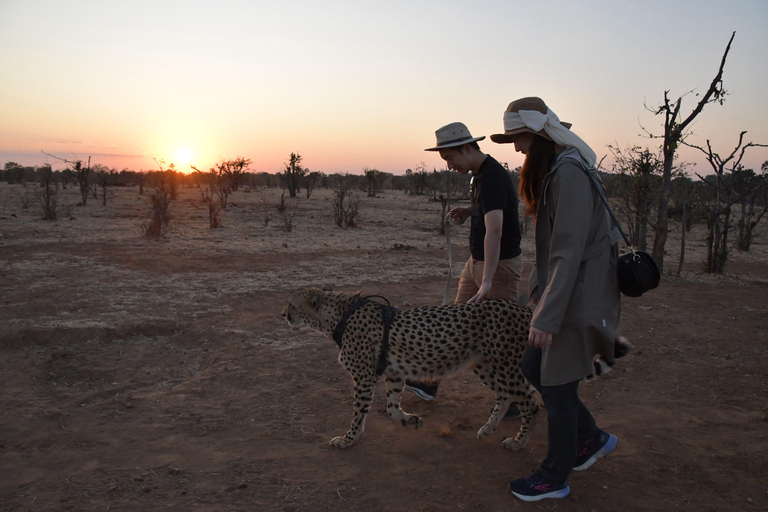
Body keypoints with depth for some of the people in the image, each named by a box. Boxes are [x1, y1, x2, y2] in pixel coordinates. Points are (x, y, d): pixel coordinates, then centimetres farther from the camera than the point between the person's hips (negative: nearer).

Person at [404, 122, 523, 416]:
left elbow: (495, 229, -36)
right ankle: (430, 383, 23)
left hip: (501, 263, -10)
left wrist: (487, 281, -43)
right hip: (476, 260, 10)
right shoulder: (479, 174, 7)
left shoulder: (492, 177, -24)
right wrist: (468, 212, 4)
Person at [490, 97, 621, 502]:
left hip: (579, 297, -10)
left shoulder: (568, 173, -20)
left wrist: (547, 317, -25)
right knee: (533, 367, 16)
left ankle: (554, 478, 22)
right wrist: (541, 295, 19)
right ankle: (591, 439, 33)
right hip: (564, 291, 10)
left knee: (558, 385, 2)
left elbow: (569, 252, -25)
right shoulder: (550, 170, 12)